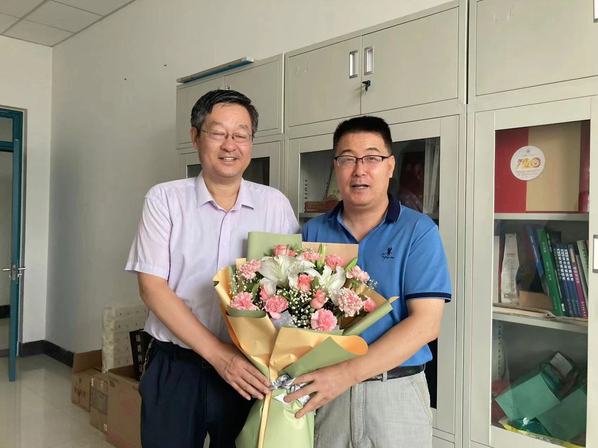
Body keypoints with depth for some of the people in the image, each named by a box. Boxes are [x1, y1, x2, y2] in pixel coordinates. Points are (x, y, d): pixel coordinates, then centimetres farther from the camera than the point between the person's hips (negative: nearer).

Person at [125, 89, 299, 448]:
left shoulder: (275, 204, 0)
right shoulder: (164, 199, -4)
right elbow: (152, 287, -10)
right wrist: (218, 354, -16)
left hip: (250, 371, 2)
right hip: (176, 368, -1)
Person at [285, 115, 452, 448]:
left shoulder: (419, 231, -8)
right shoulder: (314, 232, 2)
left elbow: (425, 323, -14)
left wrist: (348, 373, -21)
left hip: (396, 392, -2)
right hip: (325, 390, 3)